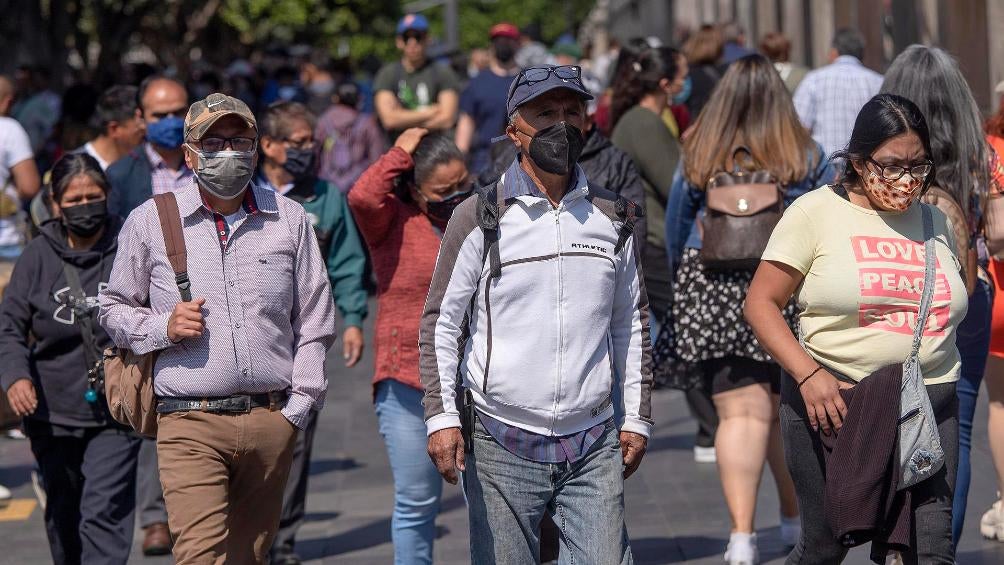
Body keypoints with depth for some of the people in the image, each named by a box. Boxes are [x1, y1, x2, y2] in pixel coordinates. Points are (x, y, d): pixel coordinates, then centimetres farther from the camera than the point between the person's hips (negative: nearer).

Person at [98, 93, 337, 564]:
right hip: (191, 423, -2)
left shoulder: (290, 220, 10)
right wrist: (164, 328, -8)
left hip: (272, 422, 2)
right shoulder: (149, 222, 5)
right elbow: (114, 310, 13)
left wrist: (297, 407, 4)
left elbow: (314, 321, 12)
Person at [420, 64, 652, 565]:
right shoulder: (479, 218, -1)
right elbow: (441, 323, 1)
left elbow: (631, 324, 18)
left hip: (594, 448, 2)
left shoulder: (612, 218, 10)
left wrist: (636, 418, 14)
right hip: (502, 447, -2)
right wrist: (441, 416, -9)